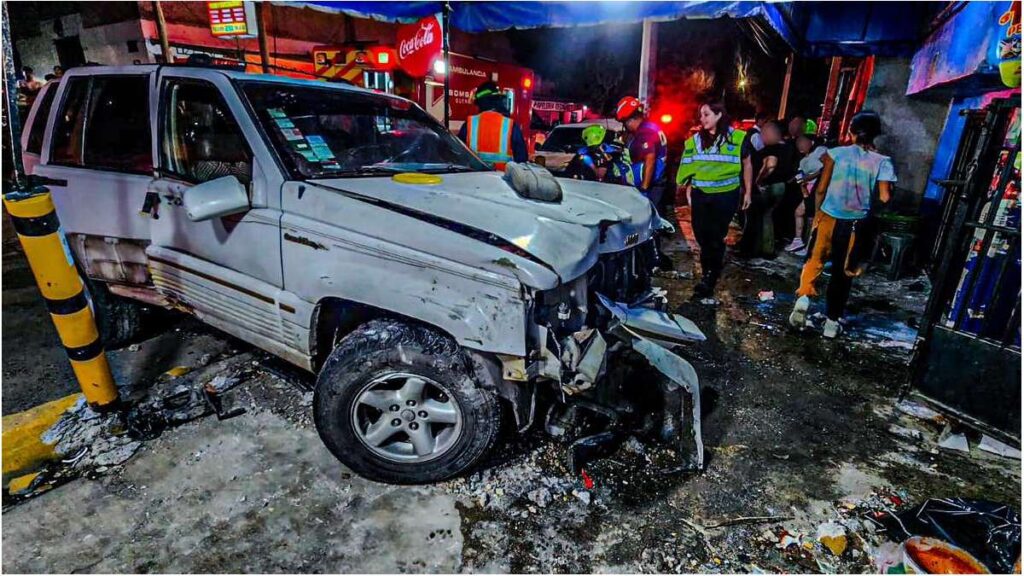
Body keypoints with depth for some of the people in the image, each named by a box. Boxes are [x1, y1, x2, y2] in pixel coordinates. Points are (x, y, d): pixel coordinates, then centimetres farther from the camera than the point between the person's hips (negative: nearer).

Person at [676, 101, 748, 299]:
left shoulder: (737, 137, -2)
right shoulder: (695, 140, 8)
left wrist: (747, 192, 4)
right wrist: (688, 191, 6)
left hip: (725, 196, -3)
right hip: (700, 195, 3)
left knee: (716, 237, 1)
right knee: (702, 236, 7)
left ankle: (709, 280, 12)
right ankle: (709, 273, 26)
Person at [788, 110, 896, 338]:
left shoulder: (836, 153, -4)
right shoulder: (882, 162, -3)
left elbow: (821, 189, -3)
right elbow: (884, 197, -11)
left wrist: (817, 212, 10)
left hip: (828, 218, 0)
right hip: (855, 224, 0)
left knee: (814, 261, 16)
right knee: (842, 273, 11)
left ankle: (803, 297, -7)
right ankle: (832, 320, 17)